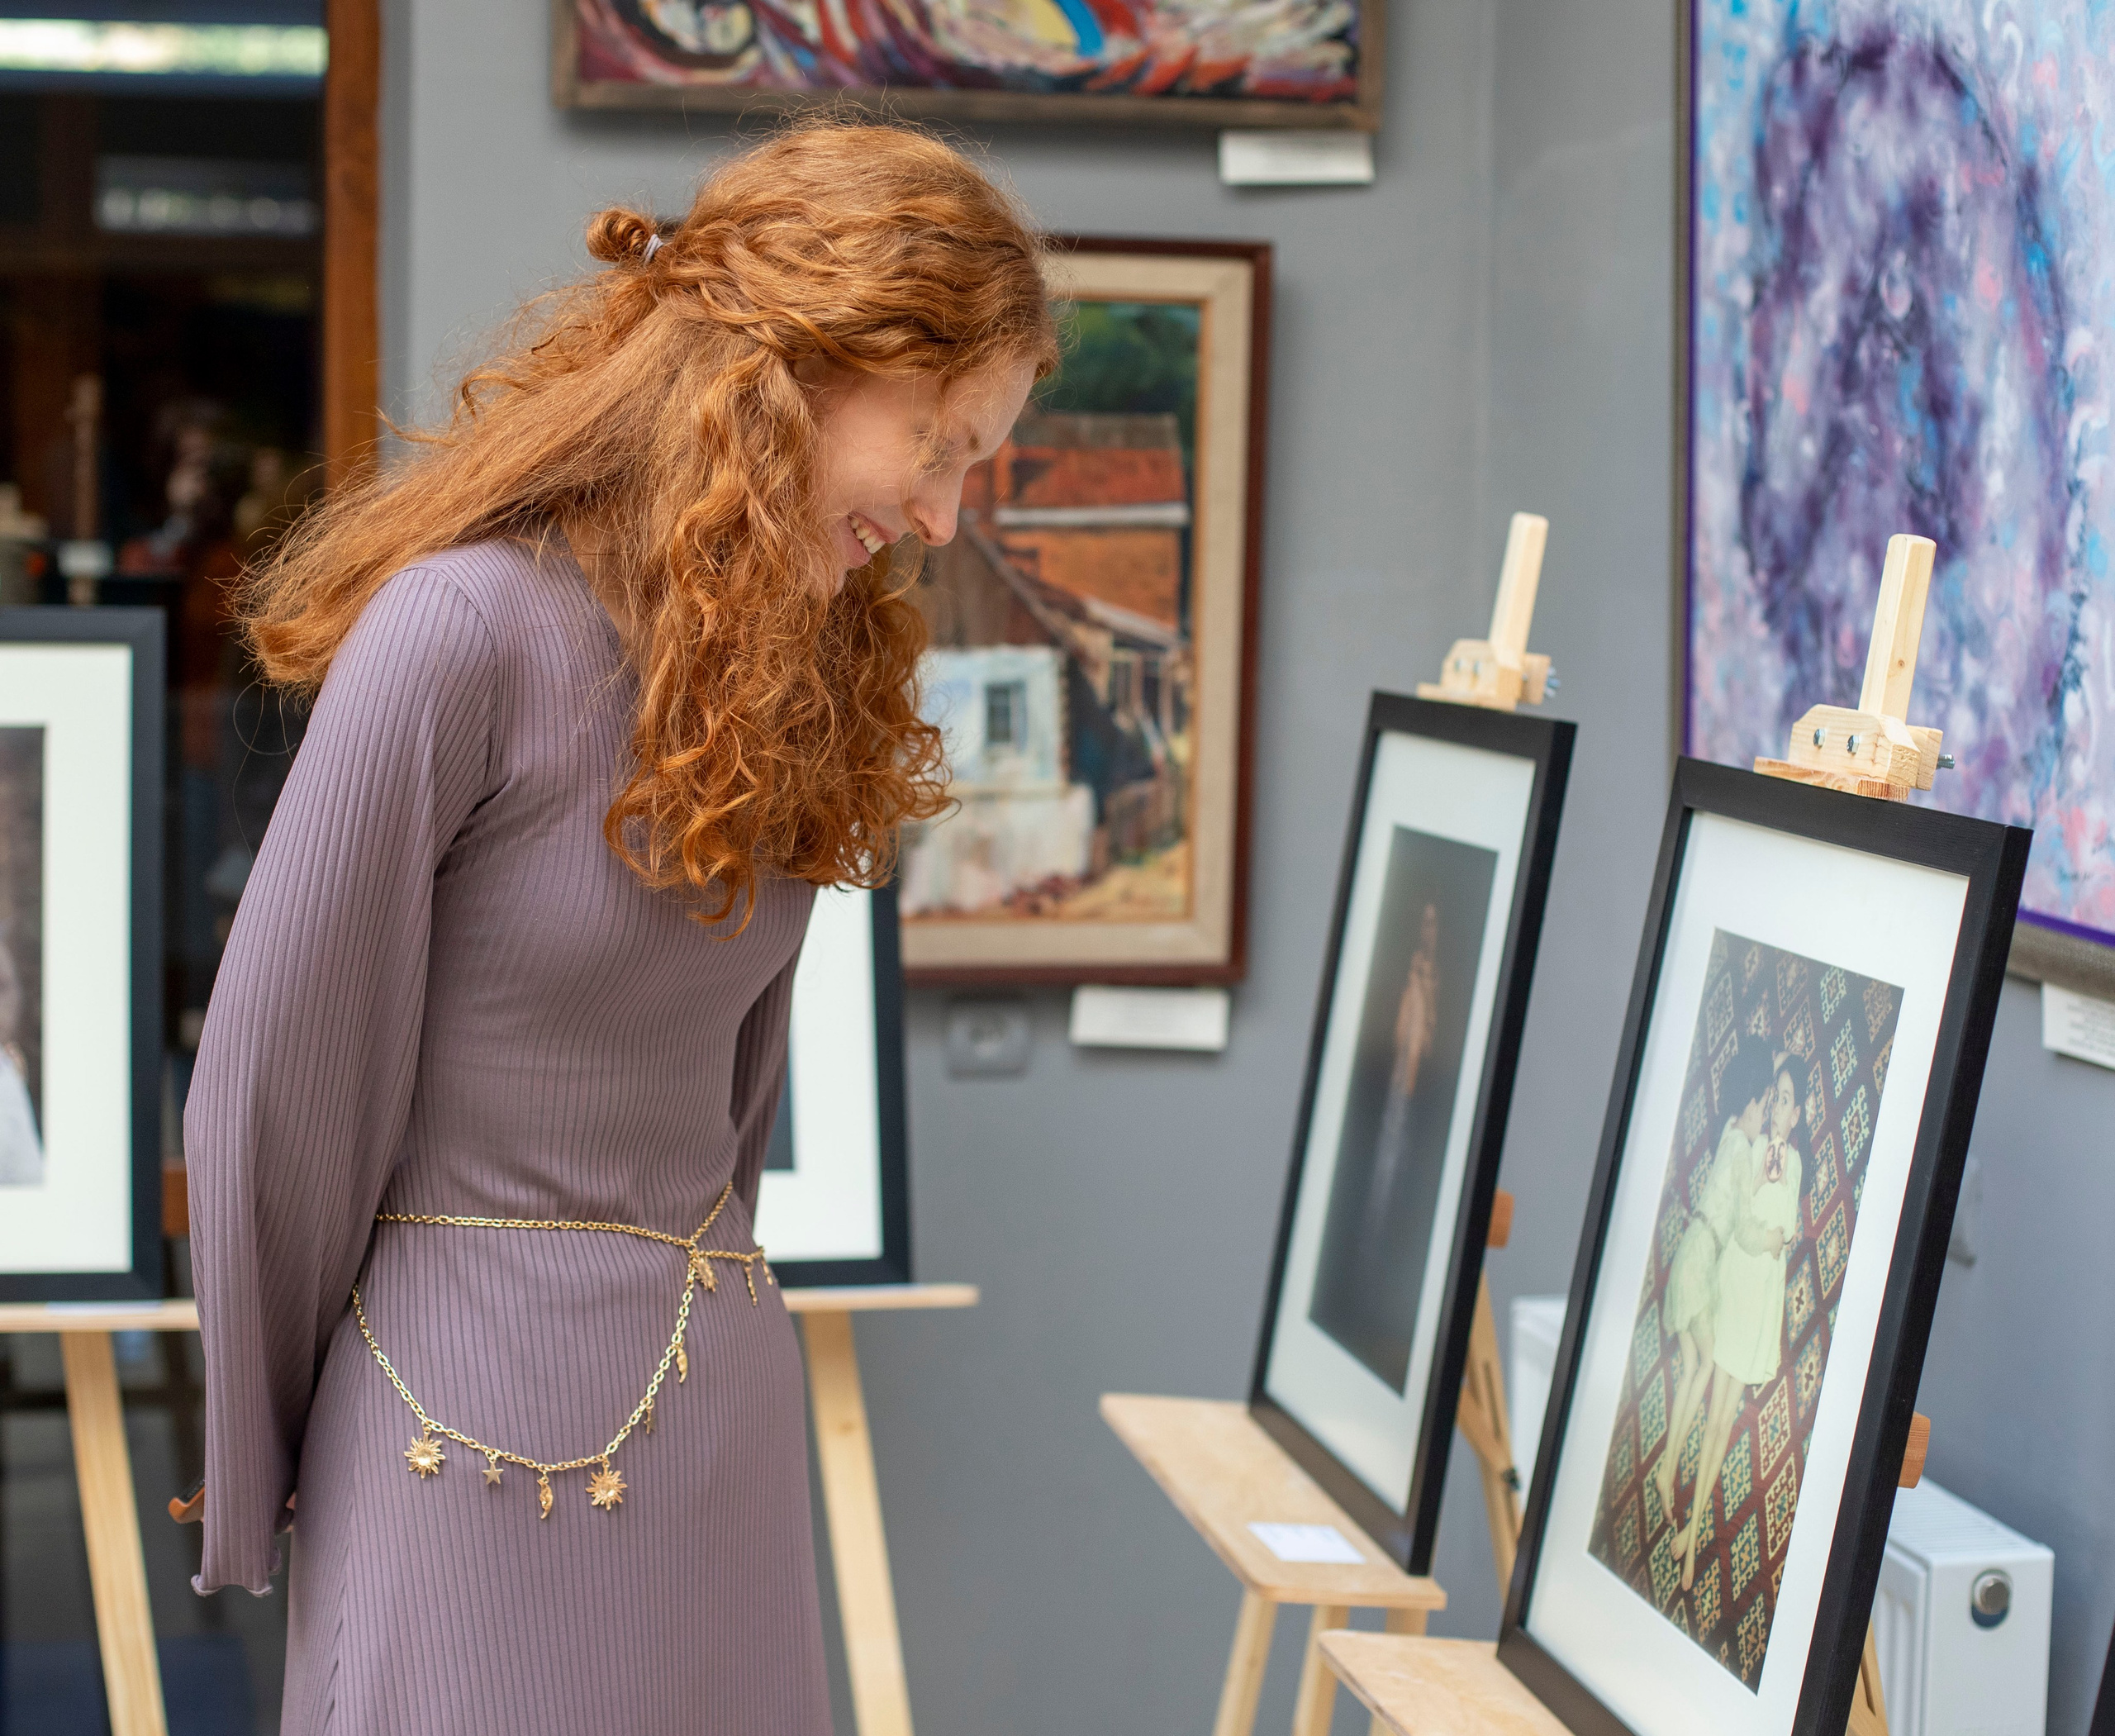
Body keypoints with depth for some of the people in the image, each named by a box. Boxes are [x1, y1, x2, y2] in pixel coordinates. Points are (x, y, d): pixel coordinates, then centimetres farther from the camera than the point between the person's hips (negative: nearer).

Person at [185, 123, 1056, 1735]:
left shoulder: (804, 672, 7)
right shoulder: (464, 634, -17)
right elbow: (274, 1086, -12)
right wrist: (258, 1472, -2)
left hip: (721, 1410, 7)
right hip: (489, 1426, -7)